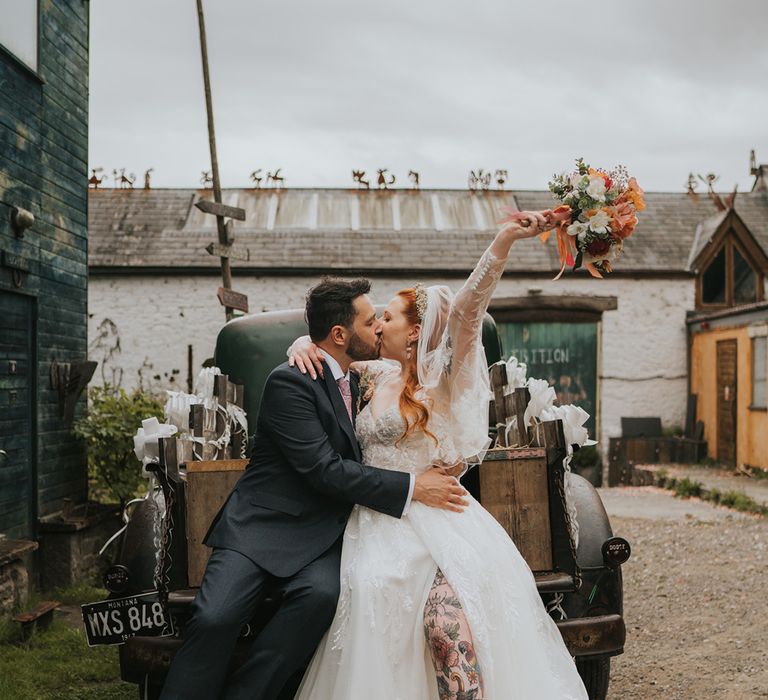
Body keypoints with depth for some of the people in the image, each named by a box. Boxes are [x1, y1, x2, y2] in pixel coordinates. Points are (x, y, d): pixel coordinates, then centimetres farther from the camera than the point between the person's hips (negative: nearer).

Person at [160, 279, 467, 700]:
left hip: (320, 538, 5)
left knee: (321, 594, -29)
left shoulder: (353, 383, 15)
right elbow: (326, 471, -18)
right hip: (262, 527, -5)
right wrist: (411, 488, -16)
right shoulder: (289, 381, -11)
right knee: (215, 617, -29)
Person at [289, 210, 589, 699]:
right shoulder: (381, 375, 15)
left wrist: (505, 241, -31)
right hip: (378, 524, 5)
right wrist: (304, 346, 3)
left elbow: (466, 309, -17)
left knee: (447, 621, -29)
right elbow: (329, 341, 27)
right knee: (375, 613, -21)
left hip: (432, 521, -4)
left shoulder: (441, 375, -1)